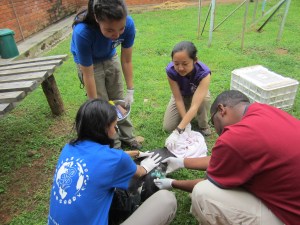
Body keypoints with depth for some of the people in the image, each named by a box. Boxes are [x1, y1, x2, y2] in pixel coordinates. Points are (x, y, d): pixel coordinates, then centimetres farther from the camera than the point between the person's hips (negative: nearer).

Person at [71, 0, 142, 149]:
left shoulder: (128, 24, -31)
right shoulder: (82, 32, -40)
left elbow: (127, 61, -18)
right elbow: (88, 74, -30)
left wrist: (130, 91, -15)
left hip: (110, 58, 3)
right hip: (88, 62, -3)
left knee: (119, 101, 9)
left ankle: (127, 137, 28)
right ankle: (114, 145, 18)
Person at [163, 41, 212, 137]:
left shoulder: (204, 73, -40)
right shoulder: (170, 70, -34)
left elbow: (195, 106, -46)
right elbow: (178, 99, -28)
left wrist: (179, 129, -53)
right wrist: (186, 123, -32)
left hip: (198, 94, -1)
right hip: (181, 95, 2)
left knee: (205, 99, -38)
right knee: (168, 127, -10)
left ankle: (203, 126, -7)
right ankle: (188, 115, 20)